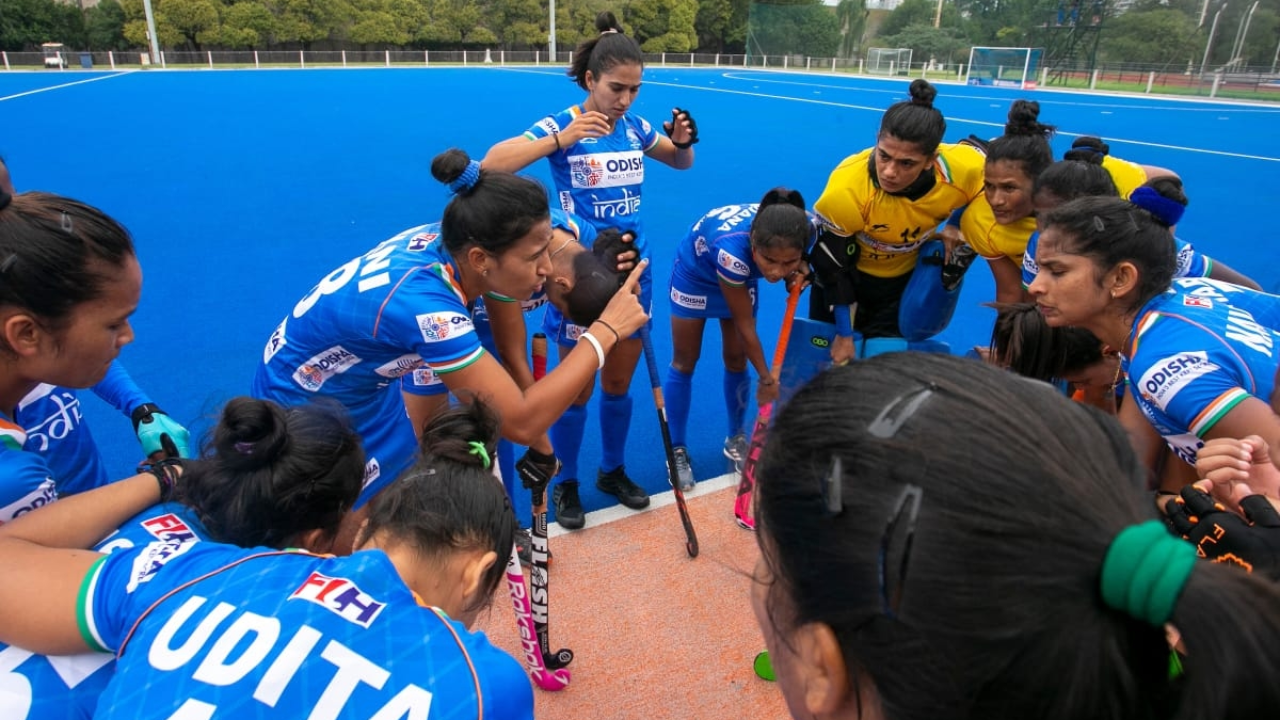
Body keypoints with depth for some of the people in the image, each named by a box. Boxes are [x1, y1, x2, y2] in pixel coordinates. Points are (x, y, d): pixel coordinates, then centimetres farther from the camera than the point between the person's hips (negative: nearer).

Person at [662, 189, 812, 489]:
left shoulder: (805, 229, -34)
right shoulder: (732, 249, -46)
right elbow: (745, 324, -30)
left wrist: (796, 269, -24)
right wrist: (766, 377, -20)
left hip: (742, 275, 4)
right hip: (696, 272, -4)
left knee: (736, 359, 7)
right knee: (684, 362, 6)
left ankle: (736, 439, 29)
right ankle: (677, 451, 20)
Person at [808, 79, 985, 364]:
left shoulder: (966, 168, -29)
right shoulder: (846, 189, -36)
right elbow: (831, 266, -21)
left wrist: (962, 231, -11)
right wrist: (844, 334, -13)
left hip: (905, 279, 2)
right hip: (846, 274, -2)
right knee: (831, 358, 11)